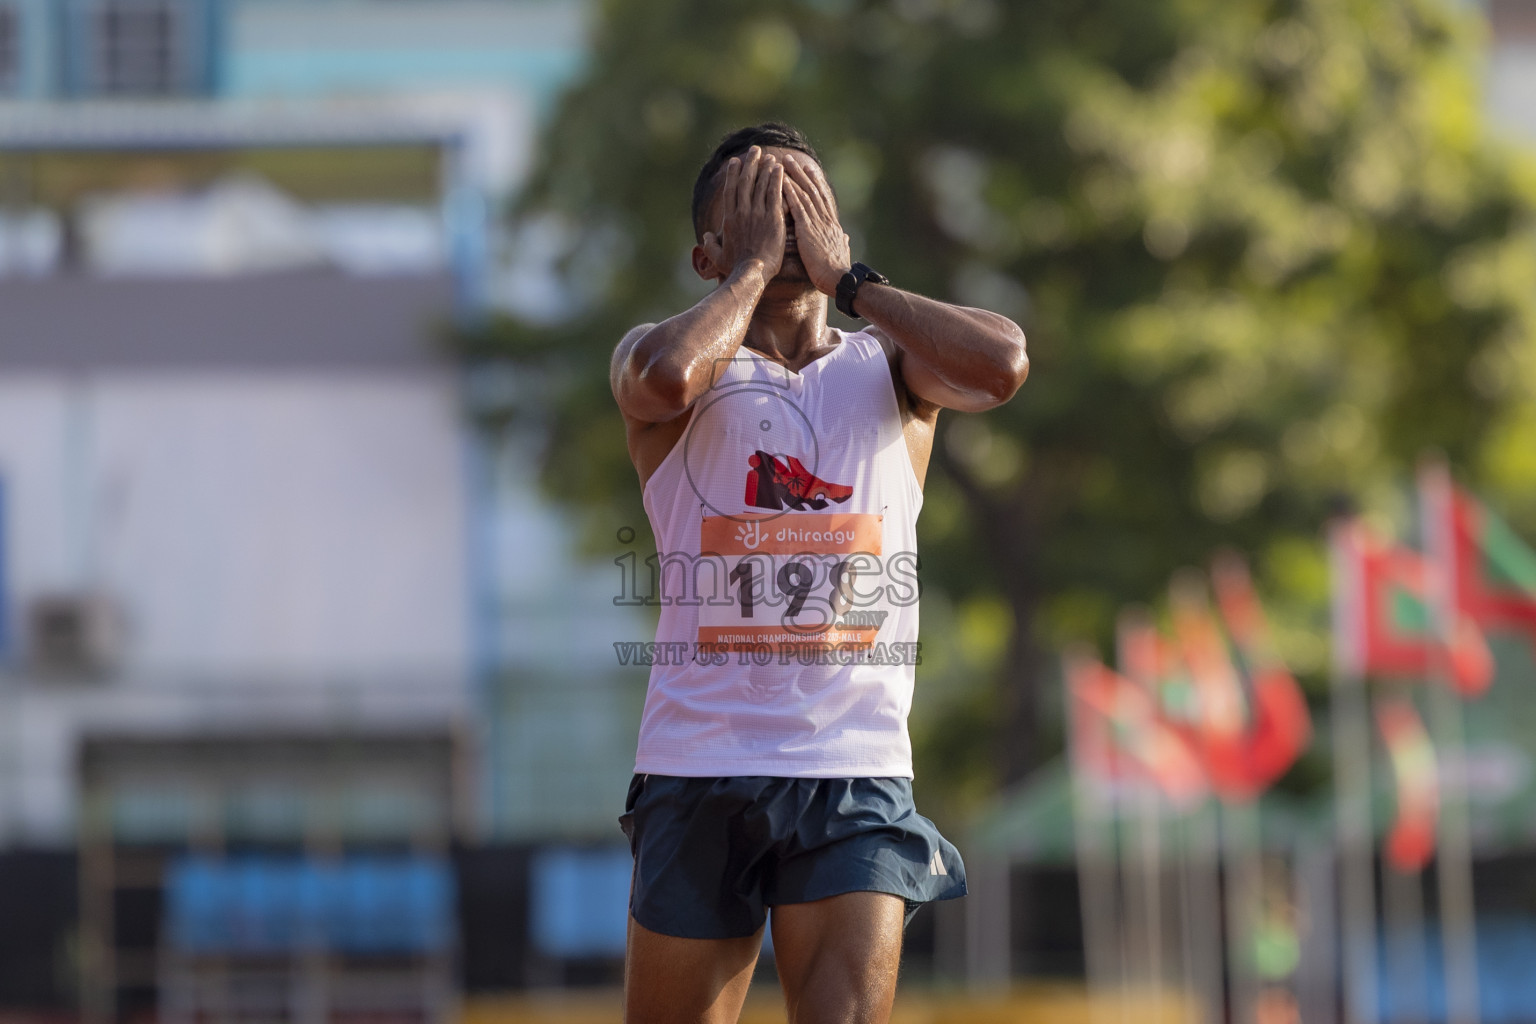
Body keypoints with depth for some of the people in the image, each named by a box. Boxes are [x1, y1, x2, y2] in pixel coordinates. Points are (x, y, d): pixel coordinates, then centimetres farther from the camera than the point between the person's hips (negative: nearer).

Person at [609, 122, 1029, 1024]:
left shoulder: (891, 368, 12)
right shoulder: (654, 355, 6)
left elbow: (1003, 366, -10)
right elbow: (664, 377, -21)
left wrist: (844, 276, -3)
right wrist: (756, 263, -6)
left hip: (857, 778, 1)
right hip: (698, 769, -1)